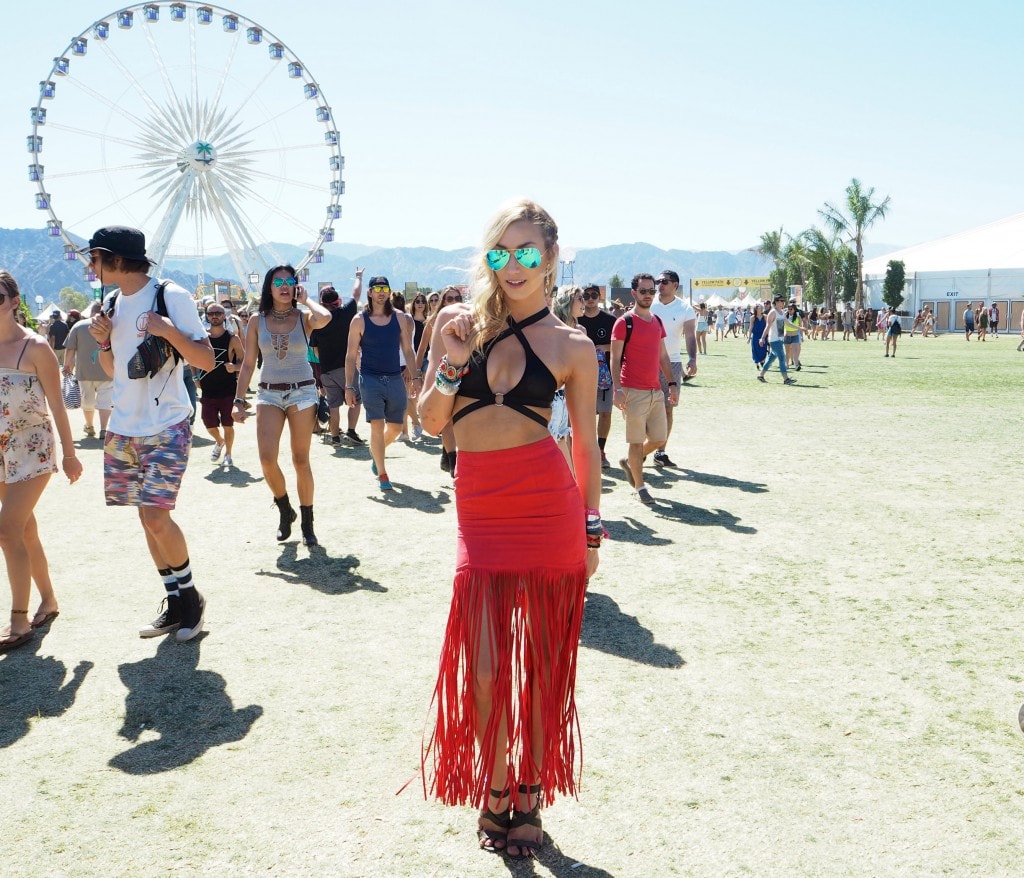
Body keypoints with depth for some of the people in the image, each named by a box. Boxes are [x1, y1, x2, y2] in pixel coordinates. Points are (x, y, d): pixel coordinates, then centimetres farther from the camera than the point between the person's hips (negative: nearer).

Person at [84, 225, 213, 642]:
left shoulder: (171, 296, -10)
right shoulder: (112, 303, 11)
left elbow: (207, 361, -10)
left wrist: (169, 331, -24)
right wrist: (103, 342, -1)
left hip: (166, 427, -7)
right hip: (123, 427, 7)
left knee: (155, 516, -14)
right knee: (149, 517, 8)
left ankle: (190, 595, 7)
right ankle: (175, 603, 19)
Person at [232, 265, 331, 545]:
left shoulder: (304, 318, -2)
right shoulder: (257, 322, 4)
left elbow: (325, 318, -27)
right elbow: (248, 364, 7)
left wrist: (305, 299, -9)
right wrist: (239, 400, 1)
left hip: (302, 392, -1)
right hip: (269, 394, 2)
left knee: (301, 461, 2)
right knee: (267, 459, -11)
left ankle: (307, 523, 15)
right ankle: (285, 510, 15)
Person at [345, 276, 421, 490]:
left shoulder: (399, 318, 6)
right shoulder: (360, 320, -1)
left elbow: (408, 351, 11)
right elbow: (351, 356, 2)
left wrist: (415, 378, 5)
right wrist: (349, 386, -2)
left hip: (395, 379, 3)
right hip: (370, 380, -3)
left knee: (395, 427, 9)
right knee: (377, 426, -7)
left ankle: (376, 453, 39)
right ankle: (382, 474, 4)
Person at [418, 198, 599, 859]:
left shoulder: (572, 347, 2)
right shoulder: (458, 323, 7)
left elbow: (586, 444, 7)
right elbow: (431, 422, 8)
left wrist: (593, 527, 6)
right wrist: (452, 365, -9)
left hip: (548, 508, -1)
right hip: (481, 512, 2)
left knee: (542, 662, 7)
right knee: (482, 667, 1)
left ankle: (531, 795, 24)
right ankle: (494, 789, 24)